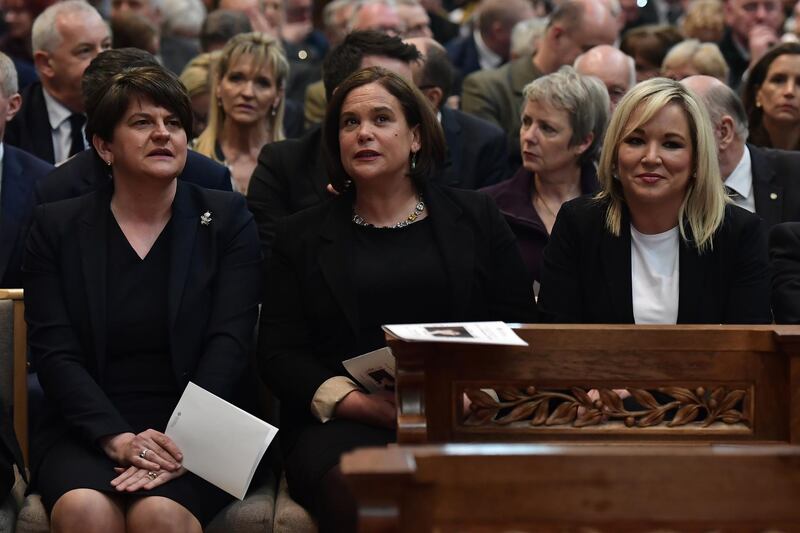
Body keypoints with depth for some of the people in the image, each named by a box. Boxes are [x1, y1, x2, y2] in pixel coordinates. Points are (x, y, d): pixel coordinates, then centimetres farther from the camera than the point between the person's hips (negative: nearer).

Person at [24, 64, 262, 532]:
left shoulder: (228, 219, 8)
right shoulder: (57, 226, 9)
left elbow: (229, 345, -2)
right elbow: (54, 351, -1)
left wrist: (179, 441, -17)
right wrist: (116, 437, -17)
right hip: (87, 432, 1)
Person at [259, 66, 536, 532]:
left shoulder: (475, 217, 16)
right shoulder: (303, 236, 16)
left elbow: (519, 328, 12)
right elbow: (279, 353, 8)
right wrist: (361, 402, -9)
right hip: (342, 423, 0)